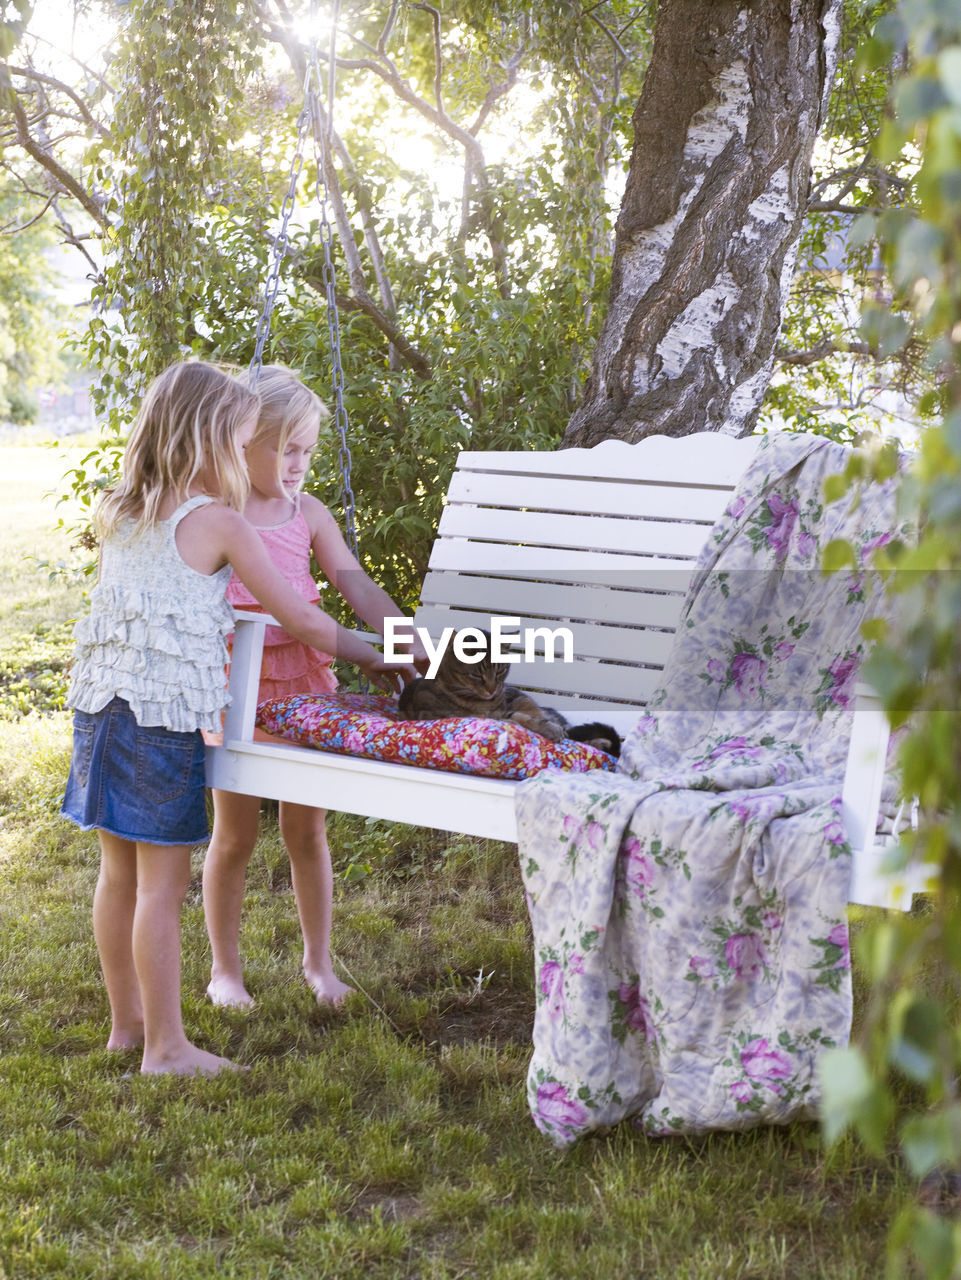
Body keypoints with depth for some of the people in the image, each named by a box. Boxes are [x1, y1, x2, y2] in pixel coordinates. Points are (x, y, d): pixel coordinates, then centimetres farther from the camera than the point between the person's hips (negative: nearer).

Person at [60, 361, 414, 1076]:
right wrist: (369, 657, 10)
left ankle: (127, 1021, 28)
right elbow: (301, 620, -4)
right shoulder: (219, 523, -9)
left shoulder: (118, 514, 10)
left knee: (121, 872, 15)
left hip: (101, 703, 7)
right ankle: (166, 1046, 9)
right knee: (163, 883, 0)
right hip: (166, 715, -7)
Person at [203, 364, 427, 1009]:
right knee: (235, 833, 7)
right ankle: (226, 969, 24)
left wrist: (409, 643, -11)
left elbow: (356, 584, 0)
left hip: (302, 681, 3)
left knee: (307, 829, 9)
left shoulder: (308, 513, 4)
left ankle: (319, 963, 25)